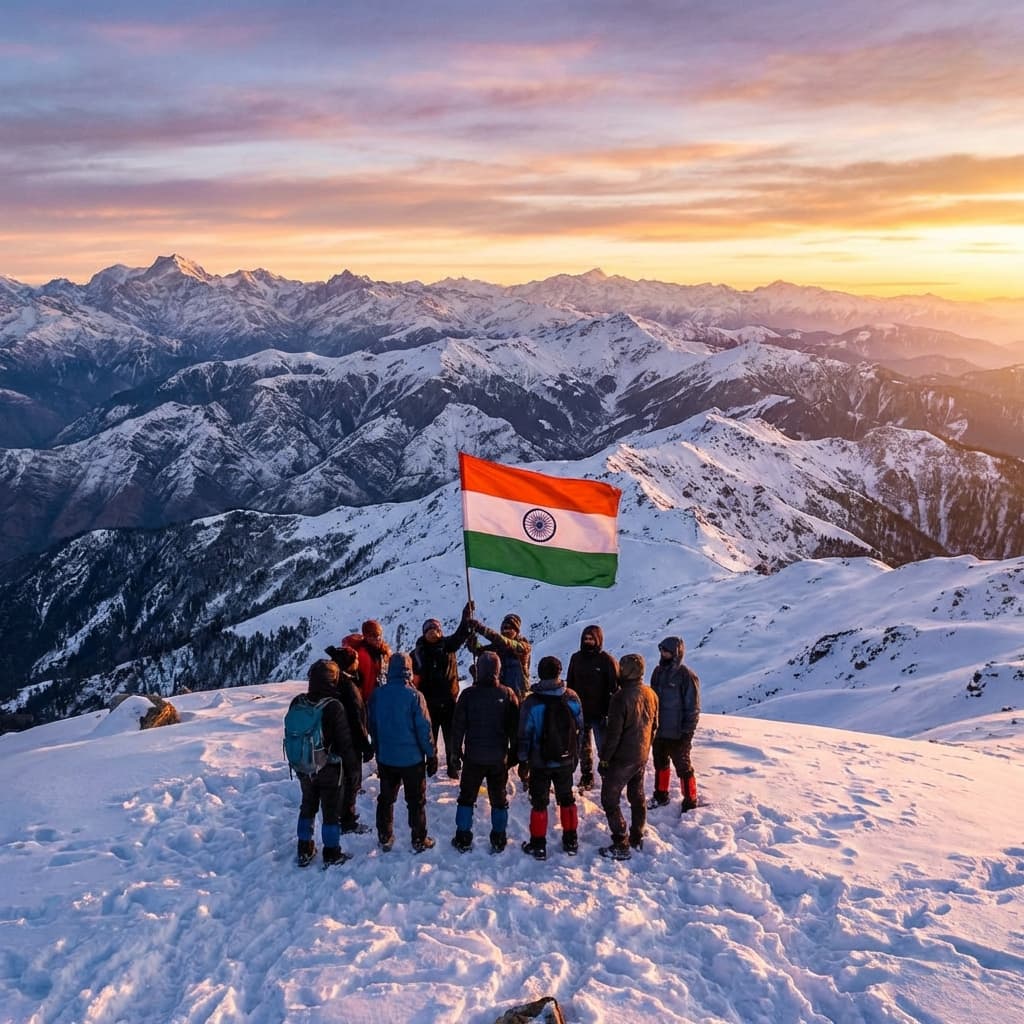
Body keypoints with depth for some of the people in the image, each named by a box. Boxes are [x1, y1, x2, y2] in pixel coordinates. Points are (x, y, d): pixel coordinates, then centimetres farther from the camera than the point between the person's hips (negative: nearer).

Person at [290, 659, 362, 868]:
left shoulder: (297, 703, -6)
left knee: (308, 807, 20)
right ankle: (331, 855, 16)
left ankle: (304, 851, 28)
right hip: (330, 769, -5)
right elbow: (345, 741, -16)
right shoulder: (334, 707, -22)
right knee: (332, 811, 8)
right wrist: (352, 763, 0)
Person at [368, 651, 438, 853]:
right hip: (412, 758, -3)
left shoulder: (377, 694, -6)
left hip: (386, 757, 3)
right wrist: (432, 755, -3)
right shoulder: (414, 695, -18)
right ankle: (419, 840, 17)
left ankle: (385, 839, 25)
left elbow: (372, 726, 5)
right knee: (416, 800, 10)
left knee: (386, 799, 18)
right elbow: (424, 728, -14)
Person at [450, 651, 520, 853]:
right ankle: (499, 840, 16)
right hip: (499, 757, 1)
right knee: (499, 798, 13)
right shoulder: (507, 695, -6)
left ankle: (463, 840, 13)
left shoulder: (468, 694, -9)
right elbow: (515, 728, -1)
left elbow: (458, 726, -4)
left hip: (473, 756, -1)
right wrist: (514, 753, 9)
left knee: (467, 797, 12)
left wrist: (457, 749, 8)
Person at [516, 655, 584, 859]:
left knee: (539, 802, 9)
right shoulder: (572, 698, -7)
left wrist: (523, 762, -1)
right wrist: (575, 755, 15)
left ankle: (538, 845, 14)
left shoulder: (532, 702, -16)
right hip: (566, 761, 3)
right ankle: (571, 841, 27)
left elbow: (525, 735, -11)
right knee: (567, 798, 19)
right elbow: (579, 729, 3)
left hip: (540, 762, -3)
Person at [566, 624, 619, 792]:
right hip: (579, 712, 5)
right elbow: (570, 684, 13)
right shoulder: (576, 658, 5)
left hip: (600, 714, -5)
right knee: (583, 747, 14)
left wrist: (611, 711, -14)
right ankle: (586, 778, 27)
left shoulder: (607, 660, -9)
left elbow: (615, 687, -10)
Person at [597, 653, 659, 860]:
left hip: (622, 759, -7)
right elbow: (654, 726, 11)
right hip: (642, 757, 8)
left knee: (610, 799, 3)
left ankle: (621, 846, 3)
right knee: (637, 796, 20)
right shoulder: (651, 695, 0)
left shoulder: (621, 698, -23)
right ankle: (637, 838, 30)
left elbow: (613, 733, -21)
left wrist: (604, 759, -12)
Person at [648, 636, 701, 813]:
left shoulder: (686, 676, -16)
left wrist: (687, 732, -15)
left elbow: (693, 707, -14)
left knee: (683, 768, 5)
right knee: (660, 764, 20)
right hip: (658, 730, 7)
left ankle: (690, 803, 18)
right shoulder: (658, 671, 4)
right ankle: (660, 796, 36)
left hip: (677, 733, -7)